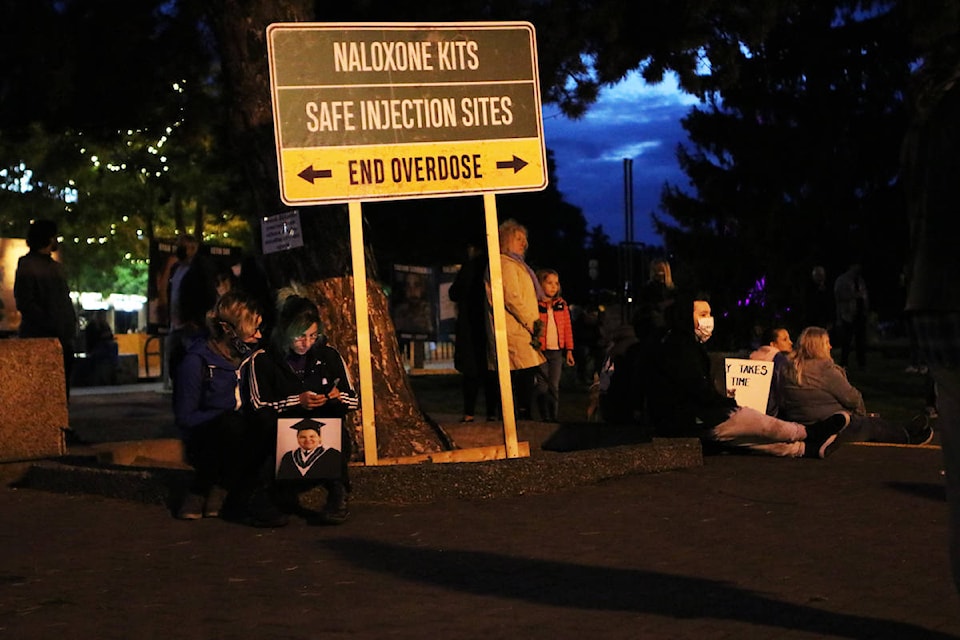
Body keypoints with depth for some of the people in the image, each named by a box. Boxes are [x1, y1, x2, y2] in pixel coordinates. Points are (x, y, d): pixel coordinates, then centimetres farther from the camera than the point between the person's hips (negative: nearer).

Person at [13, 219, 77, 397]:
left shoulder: (56, 266, 21)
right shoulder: (27, 265, -4)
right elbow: (24, 303, -12)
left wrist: (69, 327, 7)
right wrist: (52, 327, -16)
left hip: (61, 341, 8)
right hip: (40, 339, -8)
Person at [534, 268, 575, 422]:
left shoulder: (561, 304, 9)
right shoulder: (534, 304, -3)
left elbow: (568, 328, 11)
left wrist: (569, 350, 7)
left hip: (557, 351, 3)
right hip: (540, 351, -3)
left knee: (554, 387, 5)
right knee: (543, 387, 0)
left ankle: (555, 419, 8)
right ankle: (545, 419, 6)